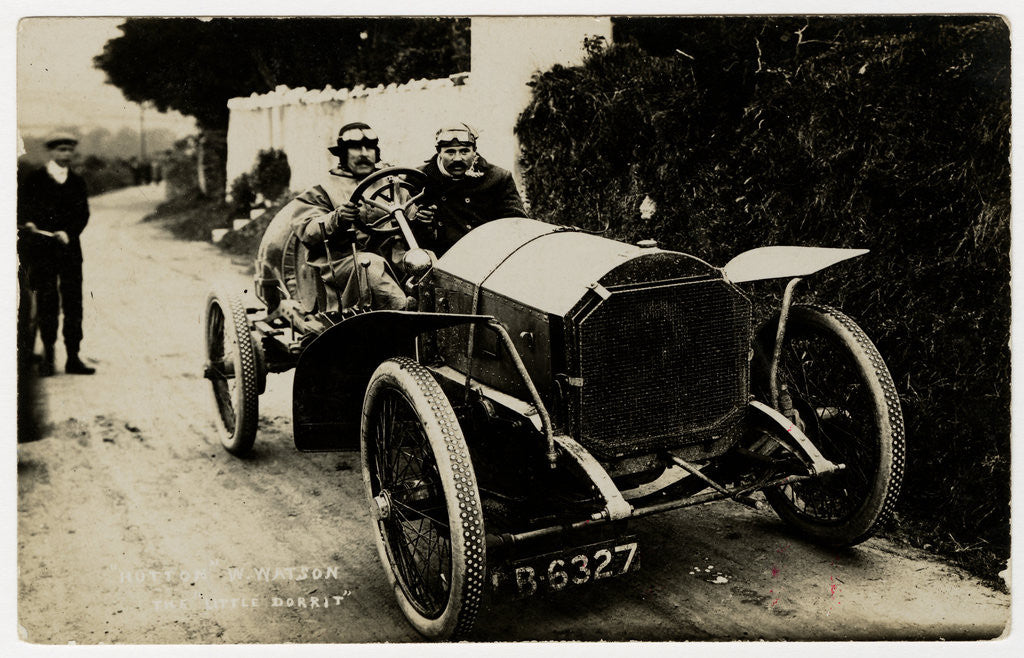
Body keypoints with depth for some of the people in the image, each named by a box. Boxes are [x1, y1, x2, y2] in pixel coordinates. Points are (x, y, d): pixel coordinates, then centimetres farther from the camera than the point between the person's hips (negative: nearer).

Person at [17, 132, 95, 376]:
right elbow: (22, 207, 1)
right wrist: (29, 223, -20)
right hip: (41, 250, -2)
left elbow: (83, 214, 5)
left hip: (69, 249, 2)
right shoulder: (33, 179, 6)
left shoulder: (77, 182, 13)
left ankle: (73, 358, 5)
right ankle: (47, 357, 9)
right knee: (46, 304, 0)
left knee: (73, 303, 0)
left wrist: (68, 233, -12)